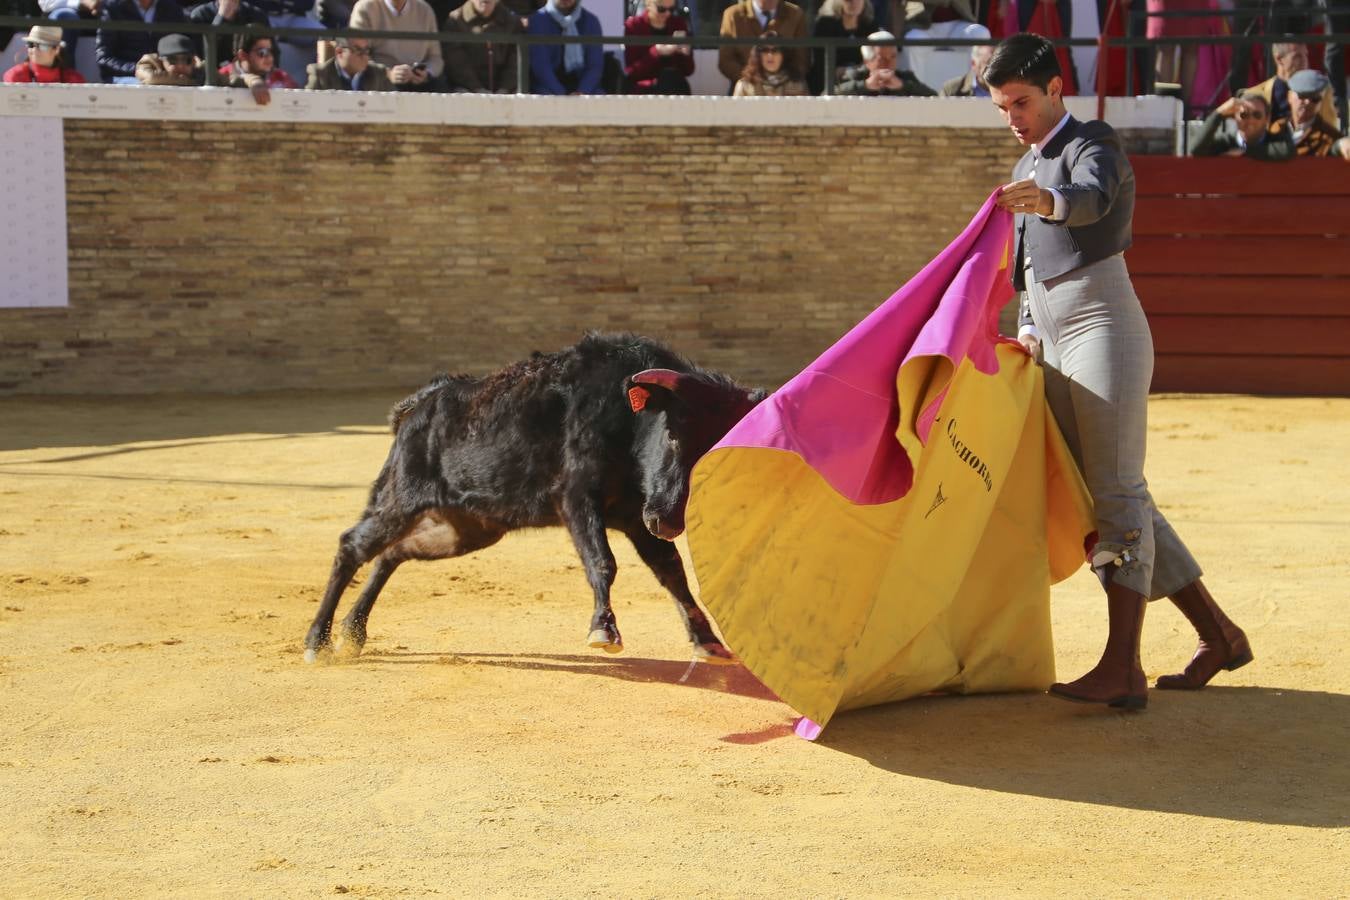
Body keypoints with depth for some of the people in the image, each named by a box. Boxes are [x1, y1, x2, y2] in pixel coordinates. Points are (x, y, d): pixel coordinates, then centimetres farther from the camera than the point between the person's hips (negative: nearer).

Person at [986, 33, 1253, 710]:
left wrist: (1046, 200, -51)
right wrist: (1030, 330, 13)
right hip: (1056, 351, 9)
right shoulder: (1027, 172, 22)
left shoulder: (1093, 146, -5)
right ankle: (1217, 634, 15)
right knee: (1105, 501, 7)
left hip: (1104, 330, -9)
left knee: (1116, 494, -15)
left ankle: (1122, 668, -22)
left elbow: (1092, 199, -30)